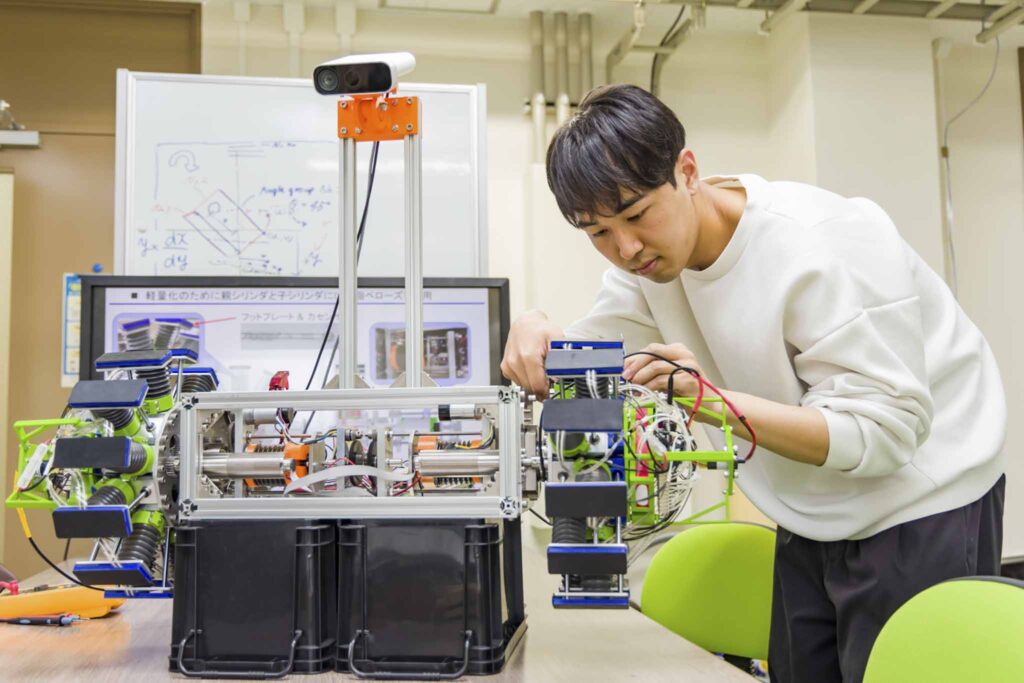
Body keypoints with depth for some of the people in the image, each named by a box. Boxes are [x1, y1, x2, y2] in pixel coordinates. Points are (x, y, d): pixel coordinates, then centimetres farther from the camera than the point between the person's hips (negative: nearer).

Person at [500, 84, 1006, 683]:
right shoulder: (651, 253, -5)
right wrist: (538, 335, -26)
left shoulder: (821, 246, -27)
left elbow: (886, 429, -28)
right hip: (812, 519, 7)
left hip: (919, 511, -6)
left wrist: (714, 400, -40)